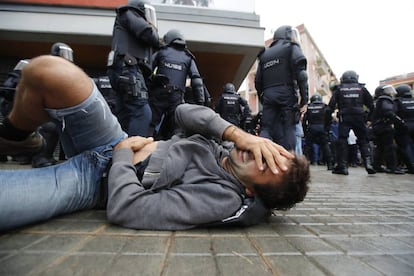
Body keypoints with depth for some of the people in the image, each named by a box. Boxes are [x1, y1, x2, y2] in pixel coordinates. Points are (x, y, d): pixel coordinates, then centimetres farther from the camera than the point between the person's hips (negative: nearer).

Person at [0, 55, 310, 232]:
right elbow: (184, 111, -7)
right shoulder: (223, 147, -4)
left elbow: (124, 209, -30)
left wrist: (123, 151, -17)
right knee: (54, 73, -14)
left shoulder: (221, 198, -27)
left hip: (98, 179, -5)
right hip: (120, 148, 6)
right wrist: (236, 133, -18)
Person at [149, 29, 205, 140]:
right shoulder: (188, 58, 16)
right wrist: (200, 103, 3)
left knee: (150, 126, -1)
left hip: (158, 94, -1)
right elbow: (197, 81, 5)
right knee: (171, 130, 4)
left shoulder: (161, 52, 14)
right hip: (176, 97, 1)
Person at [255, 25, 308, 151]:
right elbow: (300, 73, -5)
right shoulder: (291, 47, 11)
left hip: (268, 97, 4)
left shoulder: (264, 54, 25)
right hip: (286, 95, -4)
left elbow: (258, 81, 18)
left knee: (266, 130, 3)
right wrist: (304, 99, -7)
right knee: (287, 130, -2)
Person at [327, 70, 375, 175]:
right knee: (363, 141, 10)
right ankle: (368, 163, 0)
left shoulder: (338, 89, 9)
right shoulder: (362, 88, 14)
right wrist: (369, 117, 19)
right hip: (359, 117, 2)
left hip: (344, 117, -2)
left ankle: (342, 166, -4)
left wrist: (328, 117, 3)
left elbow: (331, 104, -1)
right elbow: (371, 104, 12)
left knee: (342, 141, -1)